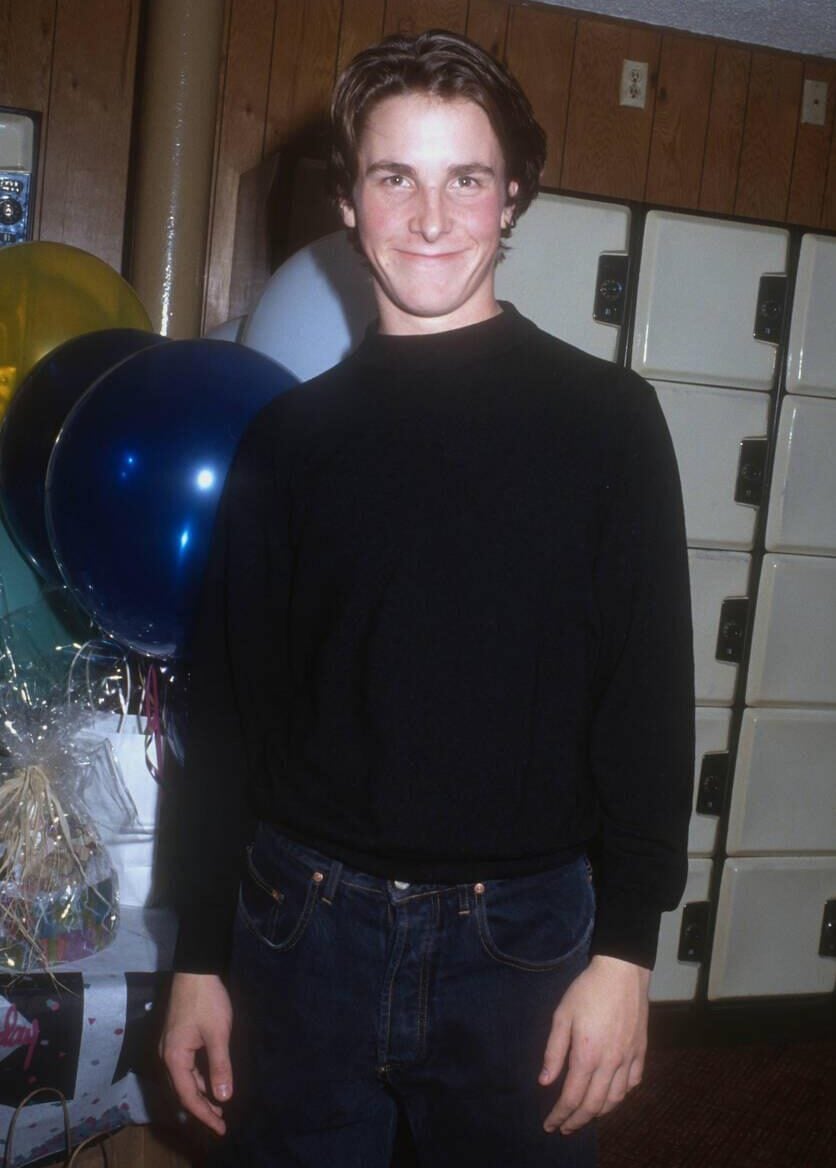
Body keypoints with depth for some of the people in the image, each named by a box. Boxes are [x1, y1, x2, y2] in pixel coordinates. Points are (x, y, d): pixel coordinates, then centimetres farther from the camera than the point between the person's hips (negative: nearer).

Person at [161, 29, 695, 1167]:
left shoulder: (604, 417, -2)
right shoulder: (290, 434, 4)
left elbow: (651, 697, -4)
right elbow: (228, 708, 5)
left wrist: (626, 948, -9)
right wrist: (200, 955, 6)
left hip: (520, 939, -1)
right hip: (300, 925, 2)